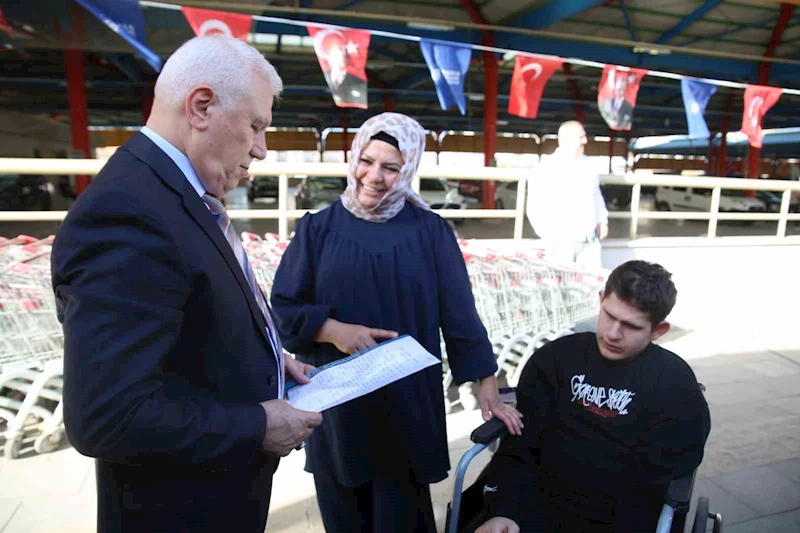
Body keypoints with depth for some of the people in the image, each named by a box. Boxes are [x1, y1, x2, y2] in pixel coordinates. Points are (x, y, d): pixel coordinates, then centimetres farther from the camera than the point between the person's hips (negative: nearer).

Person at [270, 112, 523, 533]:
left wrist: (486, 385, -3)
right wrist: (333, 330, -18)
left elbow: (459, 312, -3)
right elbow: (282, 307, -2)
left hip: (408, 396, 0)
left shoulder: (430, 231, -5)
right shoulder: (318, 229, -3)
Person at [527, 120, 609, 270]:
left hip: (590, 240, 6)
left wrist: (602, 221, 13)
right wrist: (550, 236, -15)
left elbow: (596, 194, 22)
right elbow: (535, 208, -11)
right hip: (562, 242, -5)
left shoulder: (586, 164, 11)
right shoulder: (547, 169, -8)